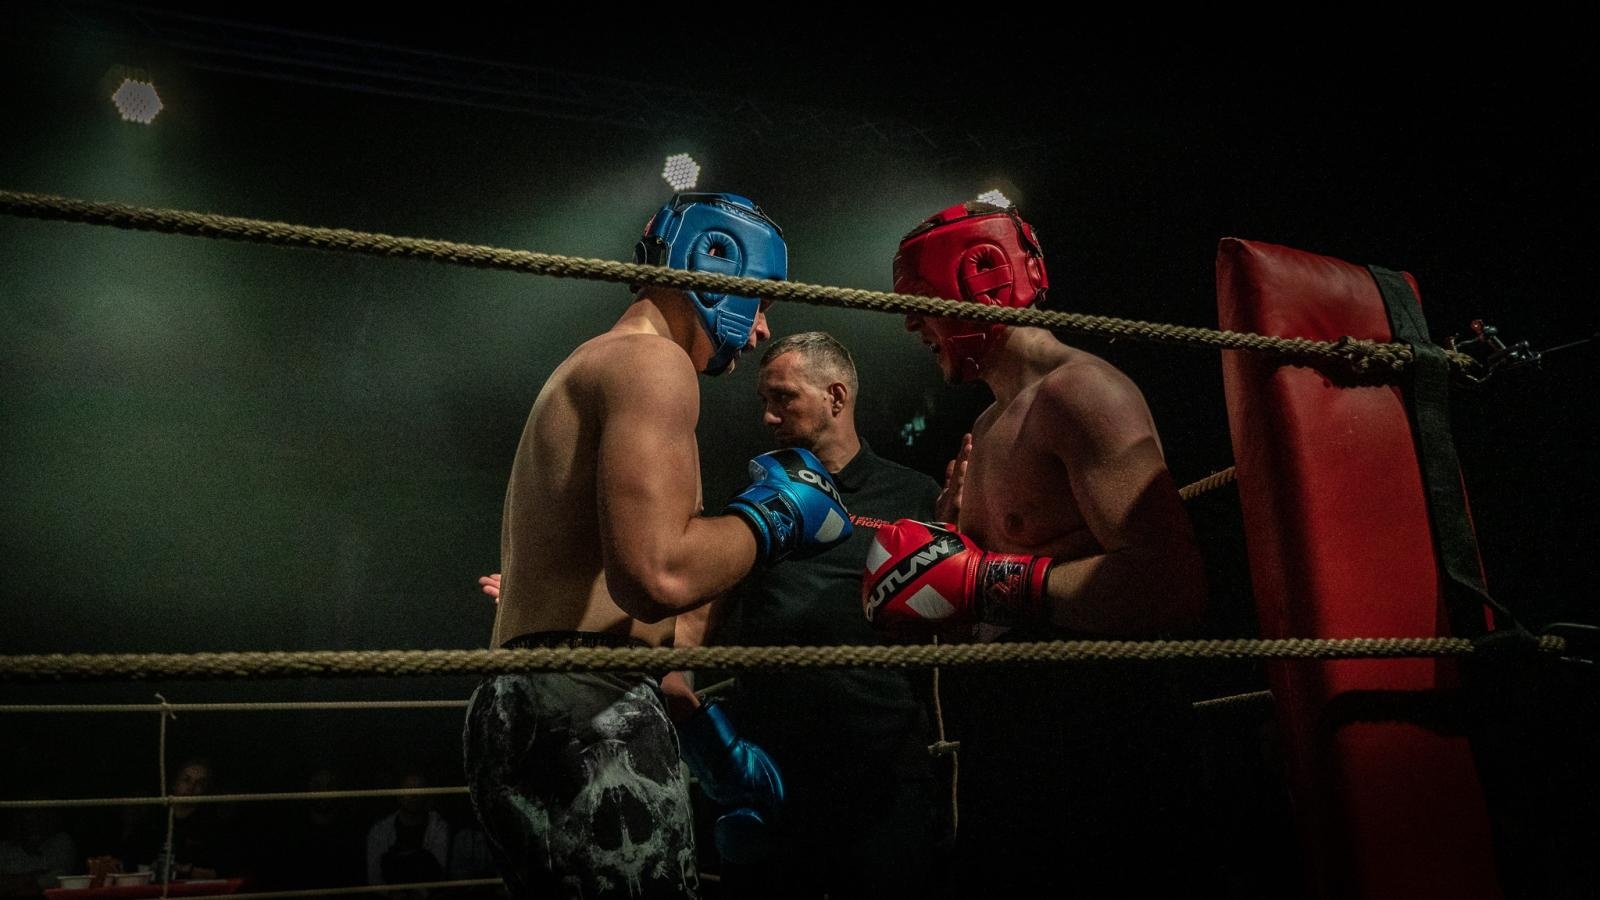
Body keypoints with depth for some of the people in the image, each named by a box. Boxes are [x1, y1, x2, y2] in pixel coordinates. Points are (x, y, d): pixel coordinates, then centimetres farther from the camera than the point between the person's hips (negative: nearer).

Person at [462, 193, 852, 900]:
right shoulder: (654, 361, -9)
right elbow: (659, 578, -25)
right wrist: (773, 516, -7)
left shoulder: (590, 367, 24)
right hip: (589, 717, -11)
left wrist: (708, 737, 28)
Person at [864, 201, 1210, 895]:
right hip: (1004, 740, 10)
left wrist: (984, 580, -26)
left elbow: (1172, 586, -29)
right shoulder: (990, 425, 16)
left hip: (1093, 745, -10)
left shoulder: (1077, 390, -15)